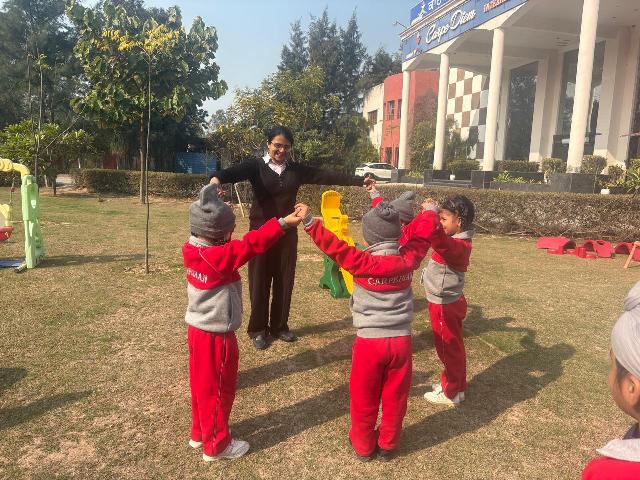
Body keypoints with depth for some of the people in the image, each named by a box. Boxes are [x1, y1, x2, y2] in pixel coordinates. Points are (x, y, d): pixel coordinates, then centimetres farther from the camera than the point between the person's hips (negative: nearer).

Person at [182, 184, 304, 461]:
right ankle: (216, 445, 27)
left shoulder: (193, 250, -4)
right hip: (216, 336, -8)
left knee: (202, 384, 24)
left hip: (198, 330, 8)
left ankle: (200, 433, 42)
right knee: (218, 390, 10)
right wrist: (283, 223, -35)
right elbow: (251, 245, -33)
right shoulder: (219, 257, -28)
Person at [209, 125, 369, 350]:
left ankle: (279, 326, 26)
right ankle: (258, 329, 18)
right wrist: (216, 179, -44)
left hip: (287, 233, 3)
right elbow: (233, 172, -21)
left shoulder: (296, 170, 7)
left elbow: (326, 176, 4)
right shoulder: (256, 166, -3)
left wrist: (360, 181, 0)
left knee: (285, 280, 9)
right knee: (260, 280, 3)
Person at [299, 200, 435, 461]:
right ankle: (387, 445, 36)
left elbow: (334, 245, -20)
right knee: (395, 397, 19)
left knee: (364, 398, 16)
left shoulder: (363, 263, -17)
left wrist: (309, 221, -14)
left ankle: (363, 445, 34)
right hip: (401, 340, 4)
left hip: (370, 341, -3)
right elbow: (421, 236, 11)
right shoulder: (408, 260, -5)